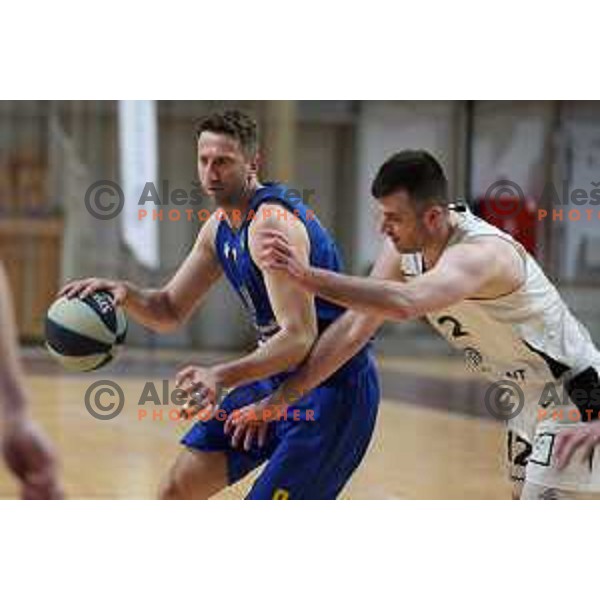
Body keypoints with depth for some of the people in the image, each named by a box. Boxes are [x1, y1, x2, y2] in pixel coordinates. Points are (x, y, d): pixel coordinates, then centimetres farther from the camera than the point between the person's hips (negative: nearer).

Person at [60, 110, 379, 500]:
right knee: (179, 487, 9)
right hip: (276, 375, 9)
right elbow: (170, 312, 14)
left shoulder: (272, 223, -23)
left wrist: (222, 377, -42)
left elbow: (300, 337, -31)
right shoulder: (220, 228, 7)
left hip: (332, 384, -9)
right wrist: (126, 294, -7)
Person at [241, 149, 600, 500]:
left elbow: (403, 304, -51)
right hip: (527, 401, 9)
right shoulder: (404, 247, -6)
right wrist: (279, 400, -3)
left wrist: (307, 276, -53)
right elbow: (354, 330, -2)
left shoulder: (481, 252, -33)